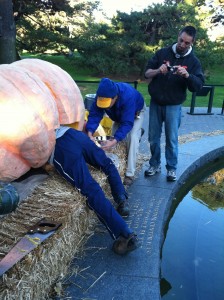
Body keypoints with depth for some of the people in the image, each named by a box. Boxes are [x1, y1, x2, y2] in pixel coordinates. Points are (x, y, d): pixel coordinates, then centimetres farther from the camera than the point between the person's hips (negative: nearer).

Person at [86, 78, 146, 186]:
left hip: (136, 111, -5)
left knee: (132, 137, -24)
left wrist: (113, 142, -54)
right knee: (115, 135, 1)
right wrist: (90, 133, -47)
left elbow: (127, 123, -45)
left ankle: (130, 174, -20)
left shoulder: (128, 96, -45)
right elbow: (95, 114, -31)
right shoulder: (101, 95, -31)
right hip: (119, 115, 6)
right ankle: (137, 132, 30)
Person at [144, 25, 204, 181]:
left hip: (174, 106, -2)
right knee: (153, 137, 8)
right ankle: (155, 164, 25)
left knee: (172, 139, 4)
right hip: (155, 103, 2)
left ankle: (172, 168, 19)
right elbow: (147, 73, 2)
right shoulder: (162, 53, 2)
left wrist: (187, 75, -28)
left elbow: (199, 85, -10)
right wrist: (157, 71, -20)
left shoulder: (193, 61, -1)